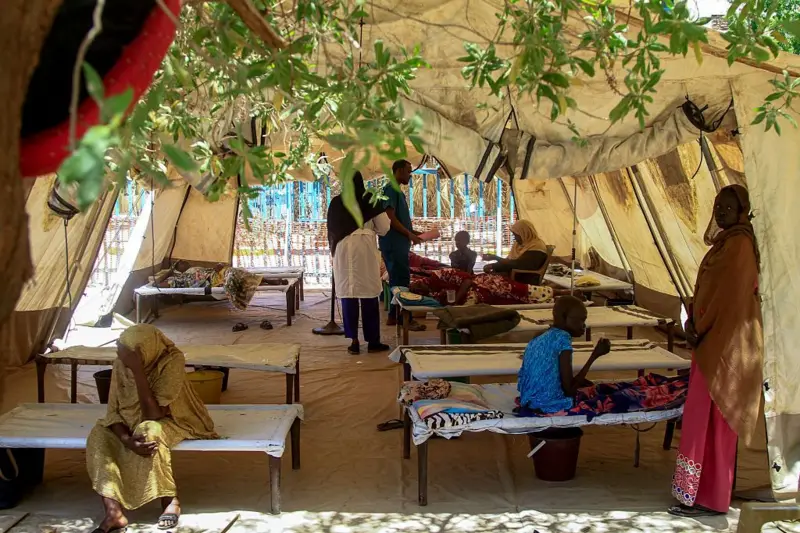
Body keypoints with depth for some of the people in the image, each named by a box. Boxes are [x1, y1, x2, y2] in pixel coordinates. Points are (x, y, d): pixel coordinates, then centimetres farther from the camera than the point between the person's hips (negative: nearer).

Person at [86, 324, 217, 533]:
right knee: (99, 435, -23)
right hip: (132, 423, 5)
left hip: (170, 421, -5)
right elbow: (114, 410, -12)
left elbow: (154, 414, -33)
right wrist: (127, 439, -33)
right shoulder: (121, 363, -15)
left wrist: (138, 371, -39)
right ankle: (113, 511, -30)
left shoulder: (172, 361, -29)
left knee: (148, 432, -37)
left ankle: (171, 501, -20)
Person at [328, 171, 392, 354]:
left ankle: (354, 341, 5)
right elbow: (384, 228, 2)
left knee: (348, 295, 5)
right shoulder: (371, 200, 0)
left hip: (342, 250, 2)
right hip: (365, 249, -2)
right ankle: (373, 341, 7)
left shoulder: (336, 202, 5)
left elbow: (331, 229, 12)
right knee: (369, 295, 3)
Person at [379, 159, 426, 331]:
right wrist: (410, 235, -14)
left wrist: (413, 233, 14)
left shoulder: (397, 191, 19)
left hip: (399, 243, 10)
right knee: (401, 281, -9)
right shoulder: (391, 189, -11)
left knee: (398, 280, 11)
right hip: (394, 243, -10)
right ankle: (404, 318, -7)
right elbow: (390, 218, -18)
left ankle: (393, 316, 16)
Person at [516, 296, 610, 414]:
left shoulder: (539, 339, 8)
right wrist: (595, 355, -14)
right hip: (548, 405, -8)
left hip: (529, 401, 8)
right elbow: (569, 389, -18)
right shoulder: (562, 338, -17)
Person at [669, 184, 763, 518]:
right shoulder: (725, 242, 16)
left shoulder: (740, 244, -14)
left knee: (708, 415, -7)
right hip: (712, 339, 10)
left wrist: (700, 330, -13)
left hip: (724, 342, -10)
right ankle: (710, 491, 20)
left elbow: (732, 296, -20)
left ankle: (709, 497, -1)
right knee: (710, 415, 12)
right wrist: (694, 323, 4)